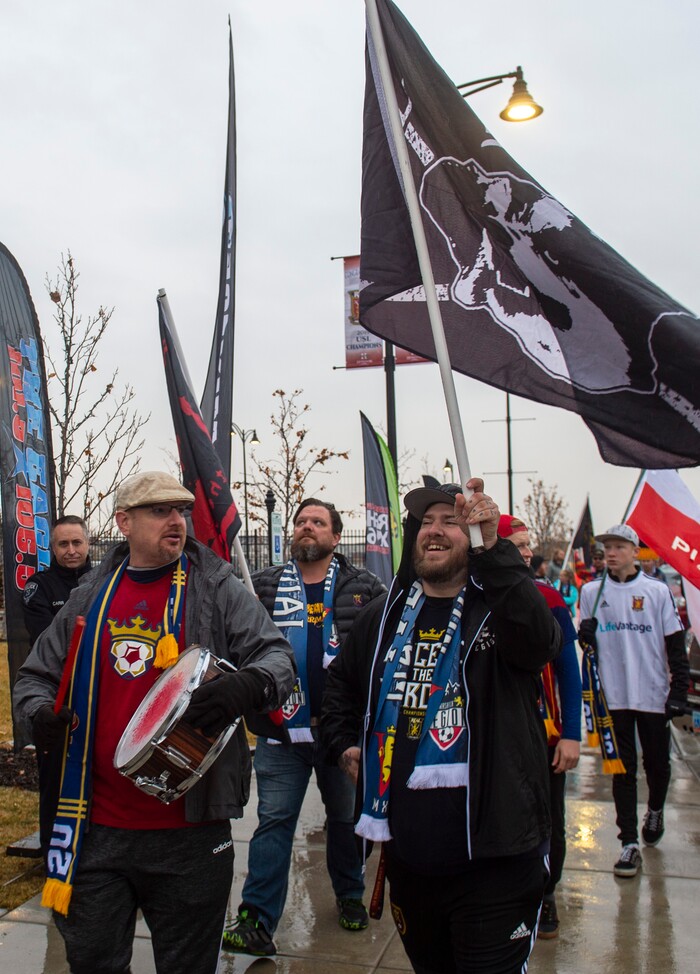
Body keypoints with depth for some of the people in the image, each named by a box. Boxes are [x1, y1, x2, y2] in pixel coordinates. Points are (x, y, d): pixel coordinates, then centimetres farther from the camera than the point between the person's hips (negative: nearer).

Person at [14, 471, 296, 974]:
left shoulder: (216, 588, -3)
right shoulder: (91, 597, 7)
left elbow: (278, 655, -11)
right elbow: (36, 675, 16)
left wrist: (247, 687, -33)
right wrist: (40, 712, -6)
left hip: (189, 830, -2)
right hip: (99, 829, 3)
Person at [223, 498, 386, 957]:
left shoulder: (363, 587, 2)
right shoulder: (265, 585, 5)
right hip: (283, 727, 0)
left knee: (347, 817, 16)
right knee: (274, 820, 1)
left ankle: (350, 897, 36)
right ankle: (256, 920, 6)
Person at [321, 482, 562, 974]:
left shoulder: (499, 608, -8)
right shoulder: (385, 615, 9)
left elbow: (540, 639, -32)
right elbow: (341, 679, 25)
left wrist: (492, 546, -40)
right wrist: (343, 742, 12)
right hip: (406, 848, 6)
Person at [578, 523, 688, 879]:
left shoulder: (658, 591, -2)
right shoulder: (591, 592, 3)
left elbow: (675, 645, 0)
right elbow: (587, 643, 11)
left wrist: (679, 689, -5)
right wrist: (585, 636, -12)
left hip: (653, 695, 0)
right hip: (614, 695, 1)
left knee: (657, 763, 13)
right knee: (623, 769, 4)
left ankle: (655, 811, 42)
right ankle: (629, 842, 11)